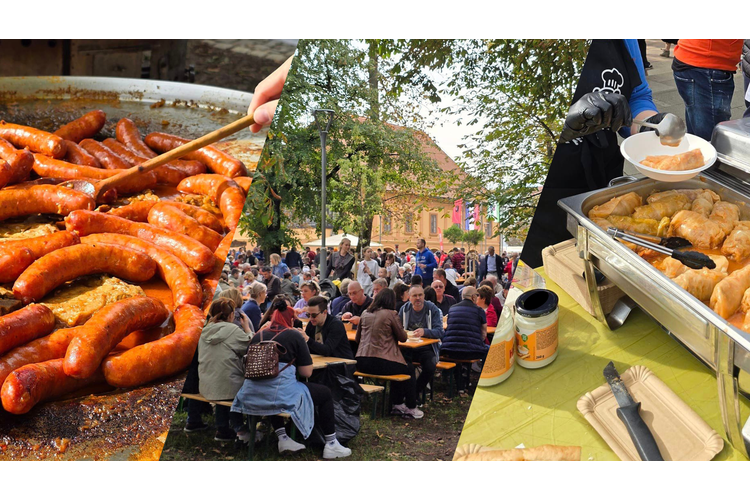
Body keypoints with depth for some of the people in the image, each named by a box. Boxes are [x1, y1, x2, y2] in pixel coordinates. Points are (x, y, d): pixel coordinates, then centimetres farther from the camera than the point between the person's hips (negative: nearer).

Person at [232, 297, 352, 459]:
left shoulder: (258, 335, 12)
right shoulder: (294, 335, -1)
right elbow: (306, 372, -2)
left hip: (251, 396, 6)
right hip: (280, 396, -5)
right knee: (325, 393, 15)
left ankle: (282, 437, 33)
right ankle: (331, 444, 18)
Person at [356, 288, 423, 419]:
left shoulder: (365, 314, 9)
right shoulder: (391, 314, -7)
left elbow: (357, 339, 18)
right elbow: (403, 338, 1)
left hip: (361, 363, 6)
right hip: (381, 364, -6)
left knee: (400, 367, 31)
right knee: (409, 369, 21)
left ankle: (396, 405, 37)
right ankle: (411, 409, 25)